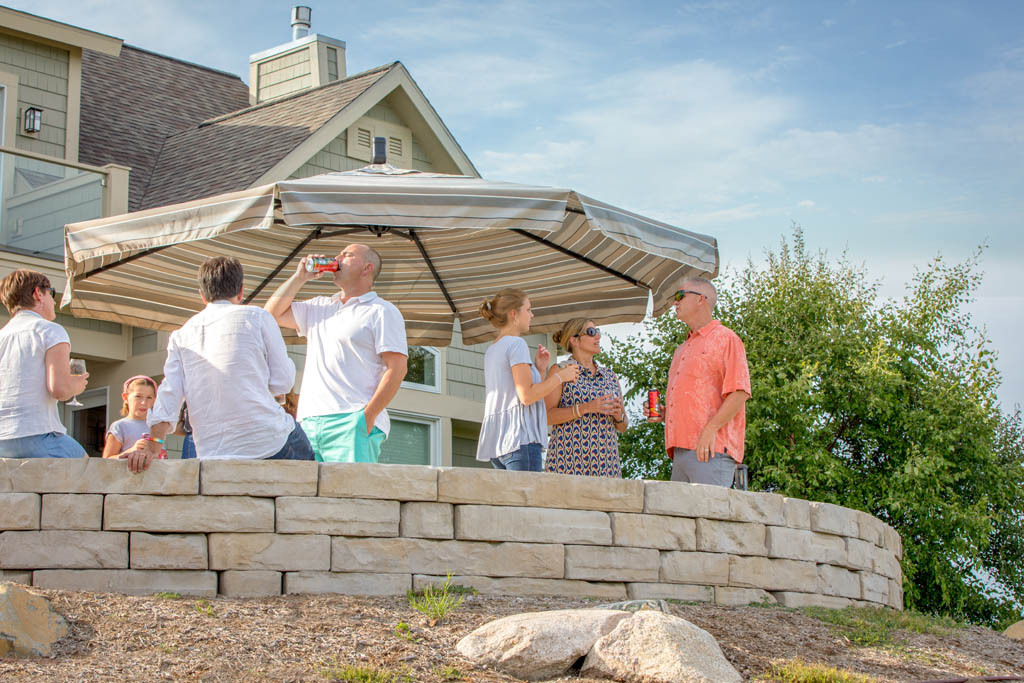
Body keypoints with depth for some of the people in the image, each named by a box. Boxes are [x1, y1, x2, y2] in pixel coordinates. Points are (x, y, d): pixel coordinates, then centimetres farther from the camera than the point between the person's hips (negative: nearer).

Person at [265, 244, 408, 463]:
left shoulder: (382, 312, 4)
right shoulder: (319, 307, 27)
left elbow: (396, 369, -6)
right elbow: (273, 313, 24)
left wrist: (367, 416, -16)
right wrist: (300, 277, 17)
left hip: (350, 423, -6)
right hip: (308, 423, 6)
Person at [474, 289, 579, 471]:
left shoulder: (492, 350, 21)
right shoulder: (516, 344, -6)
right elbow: (527, 396, -14)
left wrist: (539, 369, 14)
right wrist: (560, 376, -3)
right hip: (520, 437, -9)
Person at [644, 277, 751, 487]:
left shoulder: (725, 338, 2)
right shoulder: (681, 350, 30)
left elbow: (739, 393, -9)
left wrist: (711, 429, -19)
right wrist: (662, 414, 14)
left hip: (711, 449, -8)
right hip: (682, 450, 8)